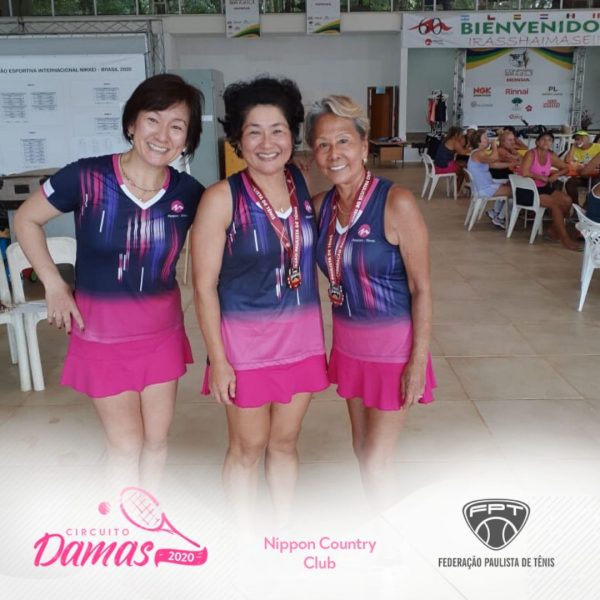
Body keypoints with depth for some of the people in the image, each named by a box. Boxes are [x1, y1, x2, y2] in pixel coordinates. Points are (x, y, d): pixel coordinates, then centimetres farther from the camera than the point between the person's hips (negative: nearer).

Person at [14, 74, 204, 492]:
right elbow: (26, 219, -3)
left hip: (162, 330, 3)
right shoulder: (87, 178, -18)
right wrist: (54, 286, -7)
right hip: (102, 332, -3)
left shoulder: (189, 193, -10)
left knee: (157, 438, 16)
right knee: (126, 444, 6)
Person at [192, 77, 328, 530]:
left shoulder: (304, 185, 0)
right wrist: (218, 358, -12)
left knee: (285, 442, 19)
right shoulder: (222, 198, -15)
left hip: (301, 335, 4)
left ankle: (284, 533, 40)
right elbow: (204, 284, -12)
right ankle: (247, 540, 36)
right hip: (246, 339, -4)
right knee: (248, 448, 12)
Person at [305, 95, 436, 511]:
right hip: (349, 344, 6)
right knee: (363, 448, 20)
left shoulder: (396, 203, -19)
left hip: (393, 345, -6)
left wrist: (419, 361, -16)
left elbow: (422, 288, -16)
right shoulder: (322, 205, -1)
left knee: (377, 460, 3)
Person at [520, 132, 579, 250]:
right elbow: (524, 172, -30)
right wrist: (541, 177, -18)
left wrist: (556, 175, -4)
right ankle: (565, 239, -12)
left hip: (543, 188, 8)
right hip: (528, 190, -8)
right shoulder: (531, 154, -15)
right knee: (556, 204, -22)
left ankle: (553, 230, 11)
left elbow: (565, 168, 17)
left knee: (567, 201, -7)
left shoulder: (551, 156, 4)